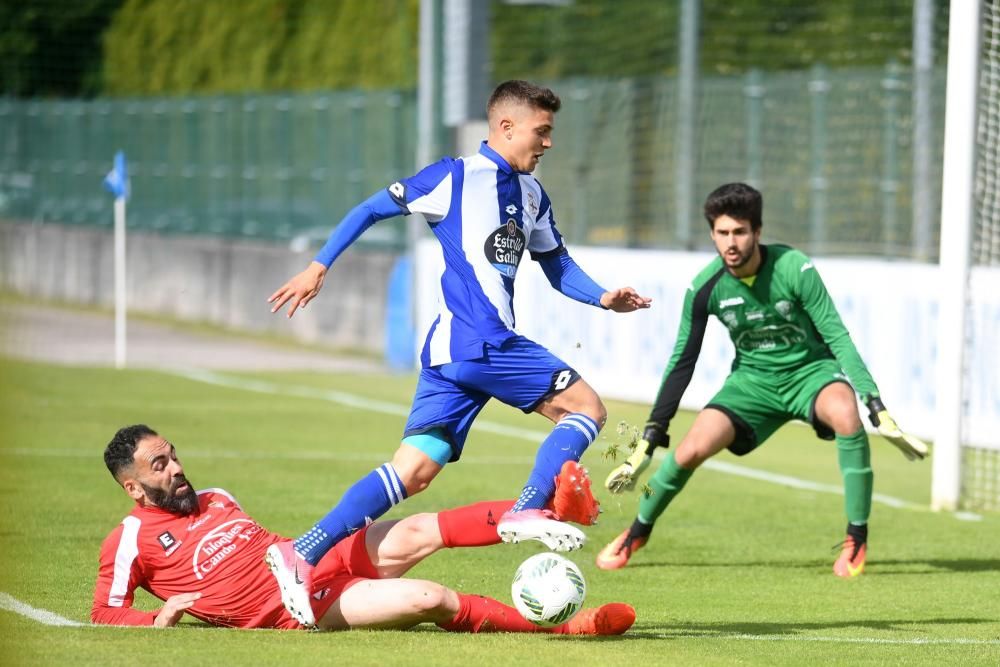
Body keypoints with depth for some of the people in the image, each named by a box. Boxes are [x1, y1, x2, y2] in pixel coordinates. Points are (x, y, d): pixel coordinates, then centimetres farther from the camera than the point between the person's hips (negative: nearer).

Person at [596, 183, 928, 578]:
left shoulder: (794, 269, -22)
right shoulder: (705, 288, -13)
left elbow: (837, 337, -19)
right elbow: (682, 362, 0)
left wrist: (876, 406, -26)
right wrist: (651, 438, 2)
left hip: (810, 369, -2)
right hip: (753, 379, 2)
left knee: (846, 415, -35)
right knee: (690, 450, -16)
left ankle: (857, 541, -21)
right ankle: (637, 533, 14)